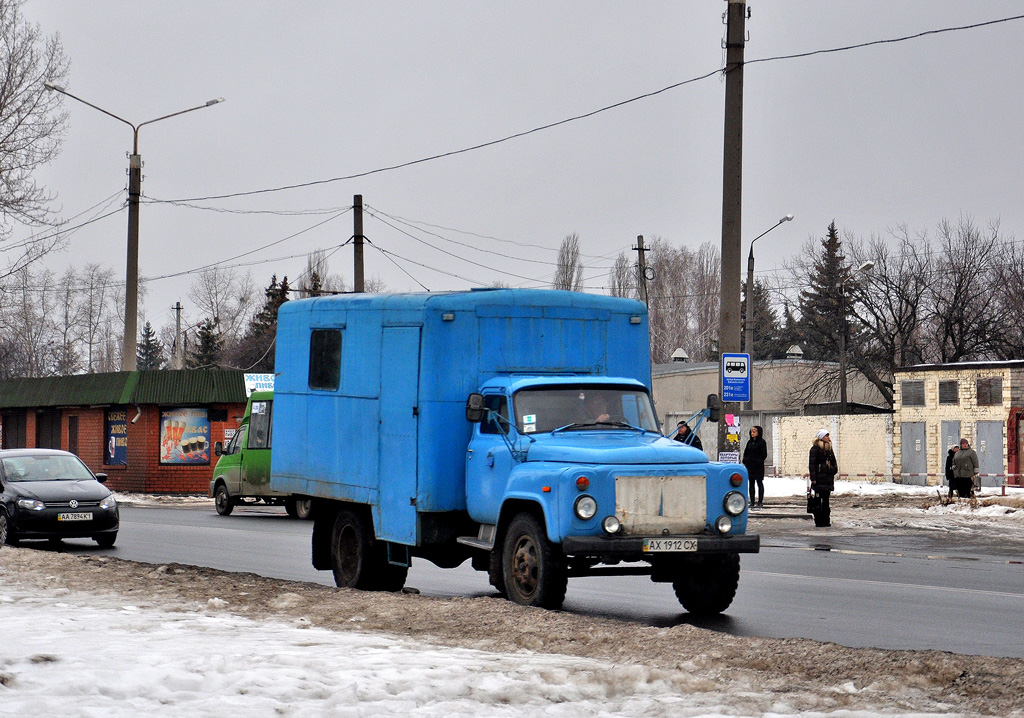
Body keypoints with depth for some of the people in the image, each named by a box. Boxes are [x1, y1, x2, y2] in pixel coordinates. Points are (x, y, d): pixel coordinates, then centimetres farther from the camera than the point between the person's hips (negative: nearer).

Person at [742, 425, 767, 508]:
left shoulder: (761, 442, -6)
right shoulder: (750, 442, 12)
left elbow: (764, 455, -9)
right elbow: (745, 452, 18)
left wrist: (758, 462, -17)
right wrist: (745, 461, 3)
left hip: (758, 467, -6)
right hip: (750, 466, 6)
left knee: (759, 483, -1)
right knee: (751, 484, 7)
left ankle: (760, 502, 2)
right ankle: (752, 502, 10)